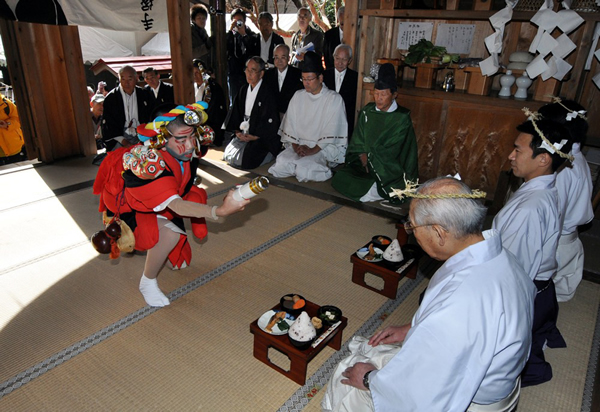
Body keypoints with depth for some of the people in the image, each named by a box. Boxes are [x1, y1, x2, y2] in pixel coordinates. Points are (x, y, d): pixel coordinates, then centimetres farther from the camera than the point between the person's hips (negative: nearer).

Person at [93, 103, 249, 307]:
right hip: (129, 205, -8)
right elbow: (175, 204, -48)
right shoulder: (145, 161, -41)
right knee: (170, 233, -30)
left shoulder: (186, 150, -19)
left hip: (161, 199, 8)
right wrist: (218, 211, -60)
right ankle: (147, 283, -3)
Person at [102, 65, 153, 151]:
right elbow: (108, 124, -3)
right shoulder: (110, 98, -2)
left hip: (141, 137, 2)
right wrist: (123, 141, -12)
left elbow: (149, 118, 11)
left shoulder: (143, 95, 6)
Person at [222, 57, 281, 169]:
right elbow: (236, 112, 14)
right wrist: (237, 131, -3)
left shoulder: (267, 93, -13)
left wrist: (254, 137, -18)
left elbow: (271, 122, -16)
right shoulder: (243, 90, 11)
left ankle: (271, 155, 6)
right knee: (228, 155, -5)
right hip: (243, 134, 7)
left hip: (262, 138, -7)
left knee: (245, 161, -21)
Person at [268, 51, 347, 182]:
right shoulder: (298, 96, 11)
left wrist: (313, 150, -18)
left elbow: (331, 132, -11)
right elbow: (290, 123, 7)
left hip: (323, 147, -4)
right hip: (299, 144, 5)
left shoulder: (334, 99, -4)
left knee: (303, 169, -31)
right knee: (281, 163, -24)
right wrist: (295, 145, -7)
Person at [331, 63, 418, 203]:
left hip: (390, 169, -4)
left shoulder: (402, 118, -6)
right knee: (340, 178, -23)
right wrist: (363, 158, -10)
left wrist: (368, 156, -9)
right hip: (366, 163, 4)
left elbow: (390, 150, -11)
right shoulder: (367, 111, 6)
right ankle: (377, 190, -15)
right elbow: (358, 142, 6)